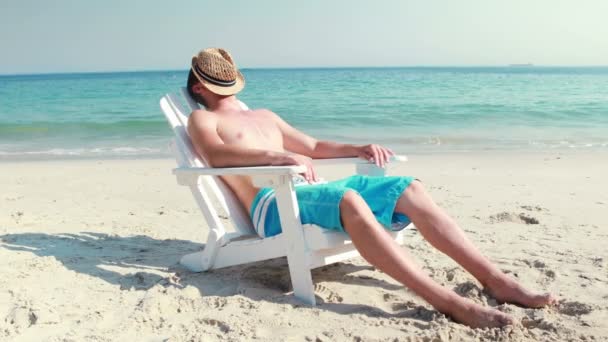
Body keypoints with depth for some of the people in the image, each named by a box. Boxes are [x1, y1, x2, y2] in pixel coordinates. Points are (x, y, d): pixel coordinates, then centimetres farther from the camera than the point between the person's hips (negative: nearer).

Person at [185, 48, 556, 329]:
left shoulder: (264, 116, 31)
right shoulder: (202, 119, 11)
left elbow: (313, 146, 31)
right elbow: (215, 155, -13)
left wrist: (357, 149, 12)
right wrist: (281, 155, -28)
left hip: (312, 190, 7)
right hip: (272, 204, -7)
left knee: (410, 189, -11)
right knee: (349, 201, -38)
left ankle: (496, 279, -15)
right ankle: (451, 303, -41)